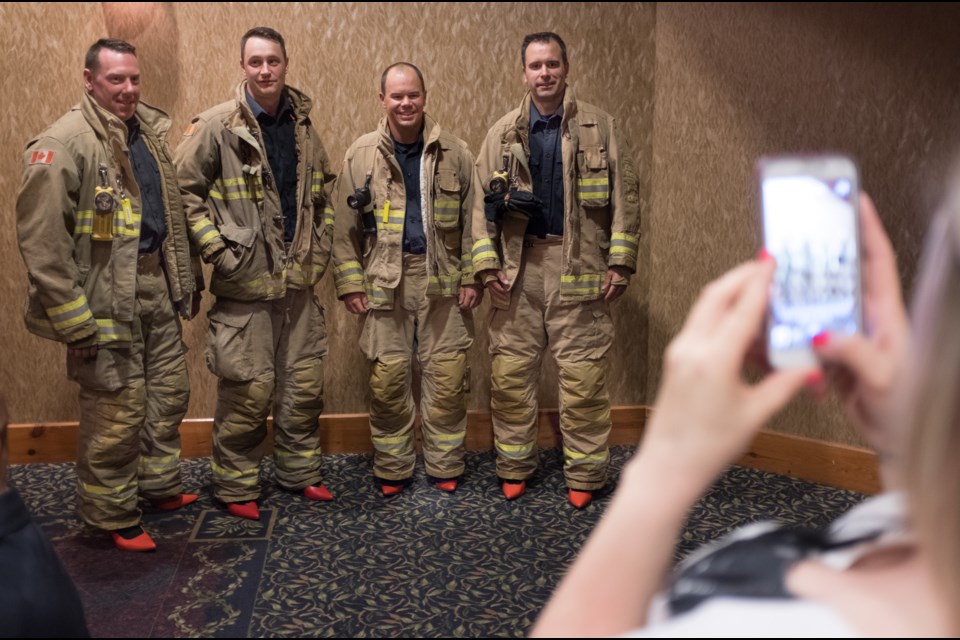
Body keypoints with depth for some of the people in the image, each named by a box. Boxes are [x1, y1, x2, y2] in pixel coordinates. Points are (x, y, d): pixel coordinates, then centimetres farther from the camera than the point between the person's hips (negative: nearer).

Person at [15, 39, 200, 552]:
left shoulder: (150, 132, 11)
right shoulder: (62, 143, -14)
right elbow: (41, 242, -18)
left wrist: (187, 279, 17)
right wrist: (73, 320, -18)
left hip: (157, 287, 8)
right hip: (107, 297, -8)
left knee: (169, 393, 18)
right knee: (116, 412, 1)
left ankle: (160, 485, 39)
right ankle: (112, 515, 21)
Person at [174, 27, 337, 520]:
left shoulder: (302, 126, 9)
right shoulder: (216, 126, -8)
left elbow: (323, 189, 21)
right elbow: (185, 189, -7)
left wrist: (321, 244, 12)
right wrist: (216, 249, -11)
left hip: (300, 279, 5)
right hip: (245, 280, -5)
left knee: (305, 382, 12)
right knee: (249, 388, 0)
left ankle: (299, 471, 29)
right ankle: (235, 486, 19)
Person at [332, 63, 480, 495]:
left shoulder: (455, 153, 4)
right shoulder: (360, 155, 4)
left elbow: (472, 220, 5)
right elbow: (345, 228, 4)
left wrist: (472, 277, 0)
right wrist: (350, 283, -2)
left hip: (442, 281, 0)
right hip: (384, 283, 0)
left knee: (447, 377, 4)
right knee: (387, 379, 5)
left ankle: (444, 466, 21)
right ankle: (392, 468, 22)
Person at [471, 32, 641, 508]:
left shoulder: (600, 127, 4)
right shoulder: (503, 133, 9)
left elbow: (625, 196, 2)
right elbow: (482, 202, 7)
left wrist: (621, 262, -5)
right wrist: (487, 264, -3)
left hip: (578, 267, -2)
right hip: (518, 268, 2)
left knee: (583, 375, 1)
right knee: (510, 371, 6)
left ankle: (584, 474, 16)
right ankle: (513, 468, 22)